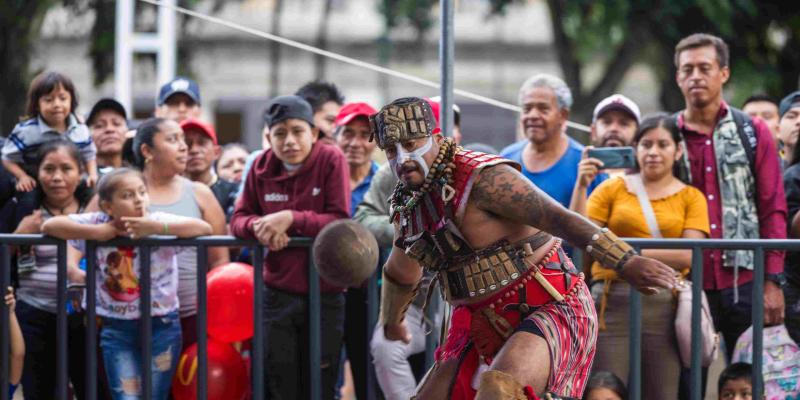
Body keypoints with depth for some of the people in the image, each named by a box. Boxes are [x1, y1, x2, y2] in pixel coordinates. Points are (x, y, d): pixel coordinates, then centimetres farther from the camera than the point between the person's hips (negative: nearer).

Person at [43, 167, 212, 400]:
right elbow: (49, 226, -8)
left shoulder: (158, 222, -8)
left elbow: (205, 228, -19)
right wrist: (96, 232, -19)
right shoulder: (98, 223, -4)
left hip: (161, 325, -1)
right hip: (117, 329, 1)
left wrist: (157, 228, -28)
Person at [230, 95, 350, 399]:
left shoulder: (331, 160, -9)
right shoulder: (262, 166, 1)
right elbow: (238, 219, 4)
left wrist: (291, 219, -26)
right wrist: (257, 226, -19)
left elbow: (340, 222, -14)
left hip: (325, 296, -2)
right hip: (278, 295, 2)